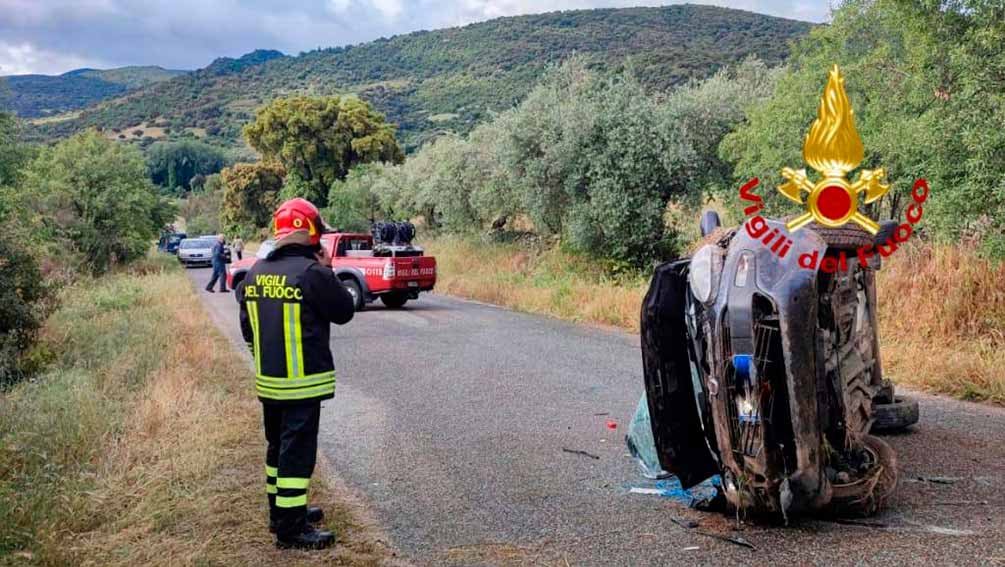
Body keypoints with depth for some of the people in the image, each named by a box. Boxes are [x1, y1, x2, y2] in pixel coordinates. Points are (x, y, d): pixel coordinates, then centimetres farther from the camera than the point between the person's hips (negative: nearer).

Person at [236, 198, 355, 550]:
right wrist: (327, 271, 2)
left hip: (267, 379, 8)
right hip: (302, 381, -8)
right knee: (298, 451, -2)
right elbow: (344, 311, -6)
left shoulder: (256, 273, 6)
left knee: (278, 445, 20)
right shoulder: (312, 273, -18)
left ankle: (280, 510, 33)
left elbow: (247, 325, 14)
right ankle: (291, 530, 2)